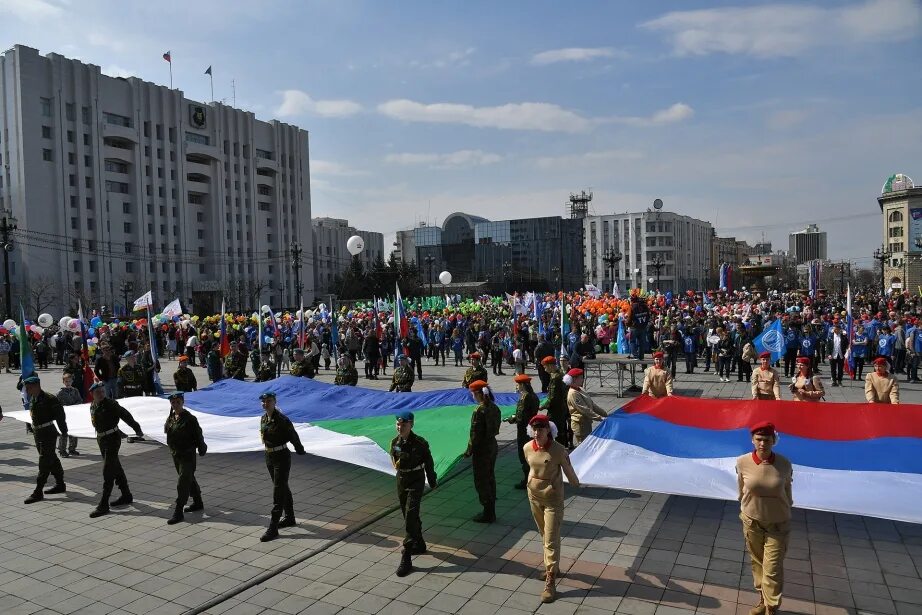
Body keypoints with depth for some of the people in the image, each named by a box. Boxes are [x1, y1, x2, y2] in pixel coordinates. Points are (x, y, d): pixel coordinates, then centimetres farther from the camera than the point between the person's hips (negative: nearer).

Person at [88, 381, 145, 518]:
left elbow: (126, 416, -12)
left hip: (112, 439, -8)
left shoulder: (111, 404, -14)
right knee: (116, 468, 17)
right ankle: (126, 496, 30)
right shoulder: (92, 406, 7)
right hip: (101, 439, 8)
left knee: (107, 472, -8)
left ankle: (103, 506, -6)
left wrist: (138, 430, -9)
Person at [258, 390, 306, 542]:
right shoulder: (263, 419, 2)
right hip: (269, 457, 8)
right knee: (283, 488, 20)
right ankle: (290, 518, 36)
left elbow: (293, 436, -8)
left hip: (282, 457, -8)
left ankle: (273, 529, -3)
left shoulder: (282, 420, -20)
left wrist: (299, 449, 6)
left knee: (278, 492, -5)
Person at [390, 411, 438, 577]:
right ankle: (419, 545, 41)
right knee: (408, 516, 19)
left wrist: (432, 482, 6)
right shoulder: (395, 442, -4)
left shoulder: (420, 443, -17)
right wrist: (395, 463, 2)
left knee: (410, 518, -12)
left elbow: (429, 463, -3)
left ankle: (406, 559, -11)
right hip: (401, 481, 6)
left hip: (415, 483, -6)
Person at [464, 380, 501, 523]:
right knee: (490, 478, 18)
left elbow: (475, 434, -20)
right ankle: (491, 512, 29)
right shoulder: (494, 407, 2)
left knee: (481, 481, 4)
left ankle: (488, 514, 13)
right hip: (492, 445, 9)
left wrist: (469, 451, -9)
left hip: (481, 450, -9)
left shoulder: (479, 411, -23)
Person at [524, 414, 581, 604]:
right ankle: (553, 566, 41)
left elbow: (568, 470, -7)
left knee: (551, 540, -3)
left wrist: (575, 483, 8)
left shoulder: (558, 450, -23)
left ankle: (550, 582, 3)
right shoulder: (527, 448, -8)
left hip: (553, 499, -5)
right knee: (545, 536, 21)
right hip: (534, 496, 5)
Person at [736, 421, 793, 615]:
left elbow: (787, 492, -2)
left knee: (773, 570, 2)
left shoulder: (784, 464, -17)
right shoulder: (742, 462, -16)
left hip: (777, 524, -2)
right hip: (752, 522, 2)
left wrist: (787, 516, 7)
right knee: (757, 563, 19)